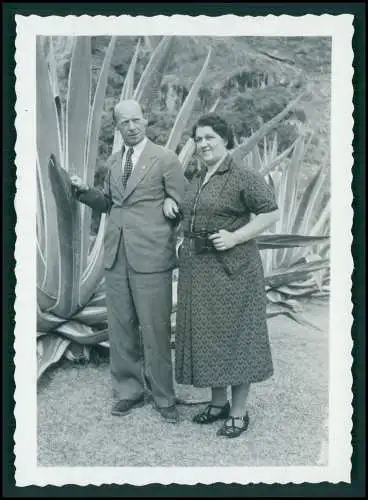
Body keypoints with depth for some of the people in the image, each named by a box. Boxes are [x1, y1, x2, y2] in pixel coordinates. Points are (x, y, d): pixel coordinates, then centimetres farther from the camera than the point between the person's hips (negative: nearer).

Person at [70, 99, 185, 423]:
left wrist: (171, 206, -19)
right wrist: (84, 191, 6)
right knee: (121, 327, 11)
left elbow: (180, 208, 1)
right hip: (116, 254, 5)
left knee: (155, 329, 1)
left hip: (151, 256, -5)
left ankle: (164, 397, 17)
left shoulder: (166, 160, -1)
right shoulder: (114, 161, 16)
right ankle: (129, 391, 26)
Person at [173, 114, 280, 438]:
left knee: (233, 333, 1)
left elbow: (272, 213, -13)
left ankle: (239, 412, 14)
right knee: (206, 333, 13)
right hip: (197, 268, 8)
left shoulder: (243, 177, -10)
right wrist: (185, 244, 10)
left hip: (231, 268, -7)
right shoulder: (195, 180, 13)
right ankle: (218, 402, 28)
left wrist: (235, 237, -20)